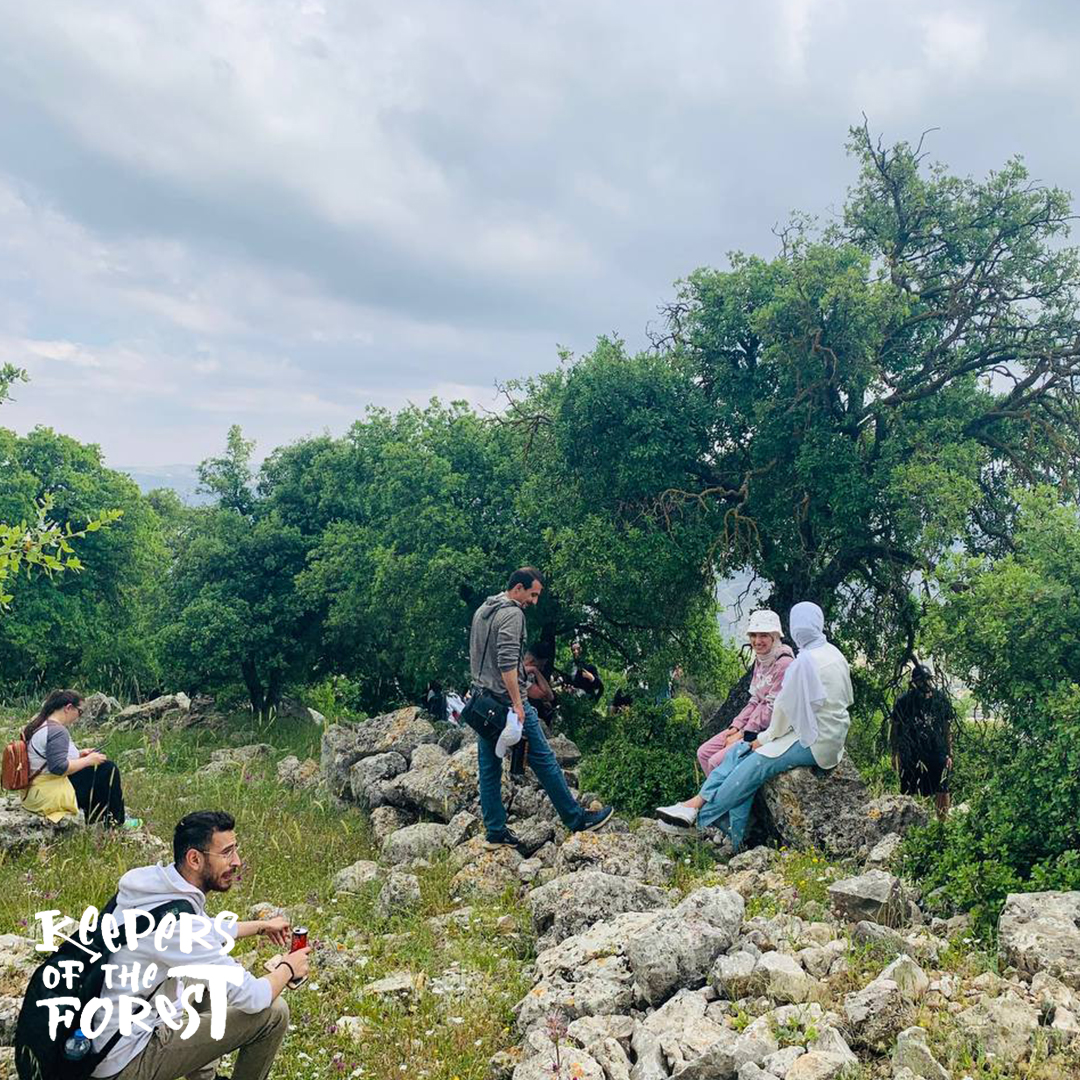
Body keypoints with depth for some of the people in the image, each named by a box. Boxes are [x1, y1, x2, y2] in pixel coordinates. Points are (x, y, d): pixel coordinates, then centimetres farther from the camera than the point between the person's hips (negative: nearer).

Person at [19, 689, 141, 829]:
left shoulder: (39, 724, 9)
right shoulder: (57, 731, -22)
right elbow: (58, 767, -29)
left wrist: (78, 755, 12)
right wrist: (87, 760, -16)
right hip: (50, 795, -10)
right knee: (108, 769, -4)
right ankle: (116, 820, 10)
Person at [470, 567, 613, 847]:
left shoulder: (481, 611, 16)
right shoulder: (512, 614, -14)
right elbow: (507, 663, -23)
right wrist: (518, 704, -22)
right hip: (506, 700, -9)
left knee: (489, 767, 9)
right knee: (544, 760, 0)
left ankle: (495, 832, 13)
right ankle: (576, 818, 9)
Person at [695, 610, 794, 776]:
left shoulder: (784, 664, -17)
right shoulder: (760, 660, 11)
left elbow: (773, 708, -18)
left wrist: (743, 734, -14)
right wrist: (736, 726, 2)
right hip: (755, 725, 9)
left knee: (717, 761, -19)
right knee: (704, 753, 2)